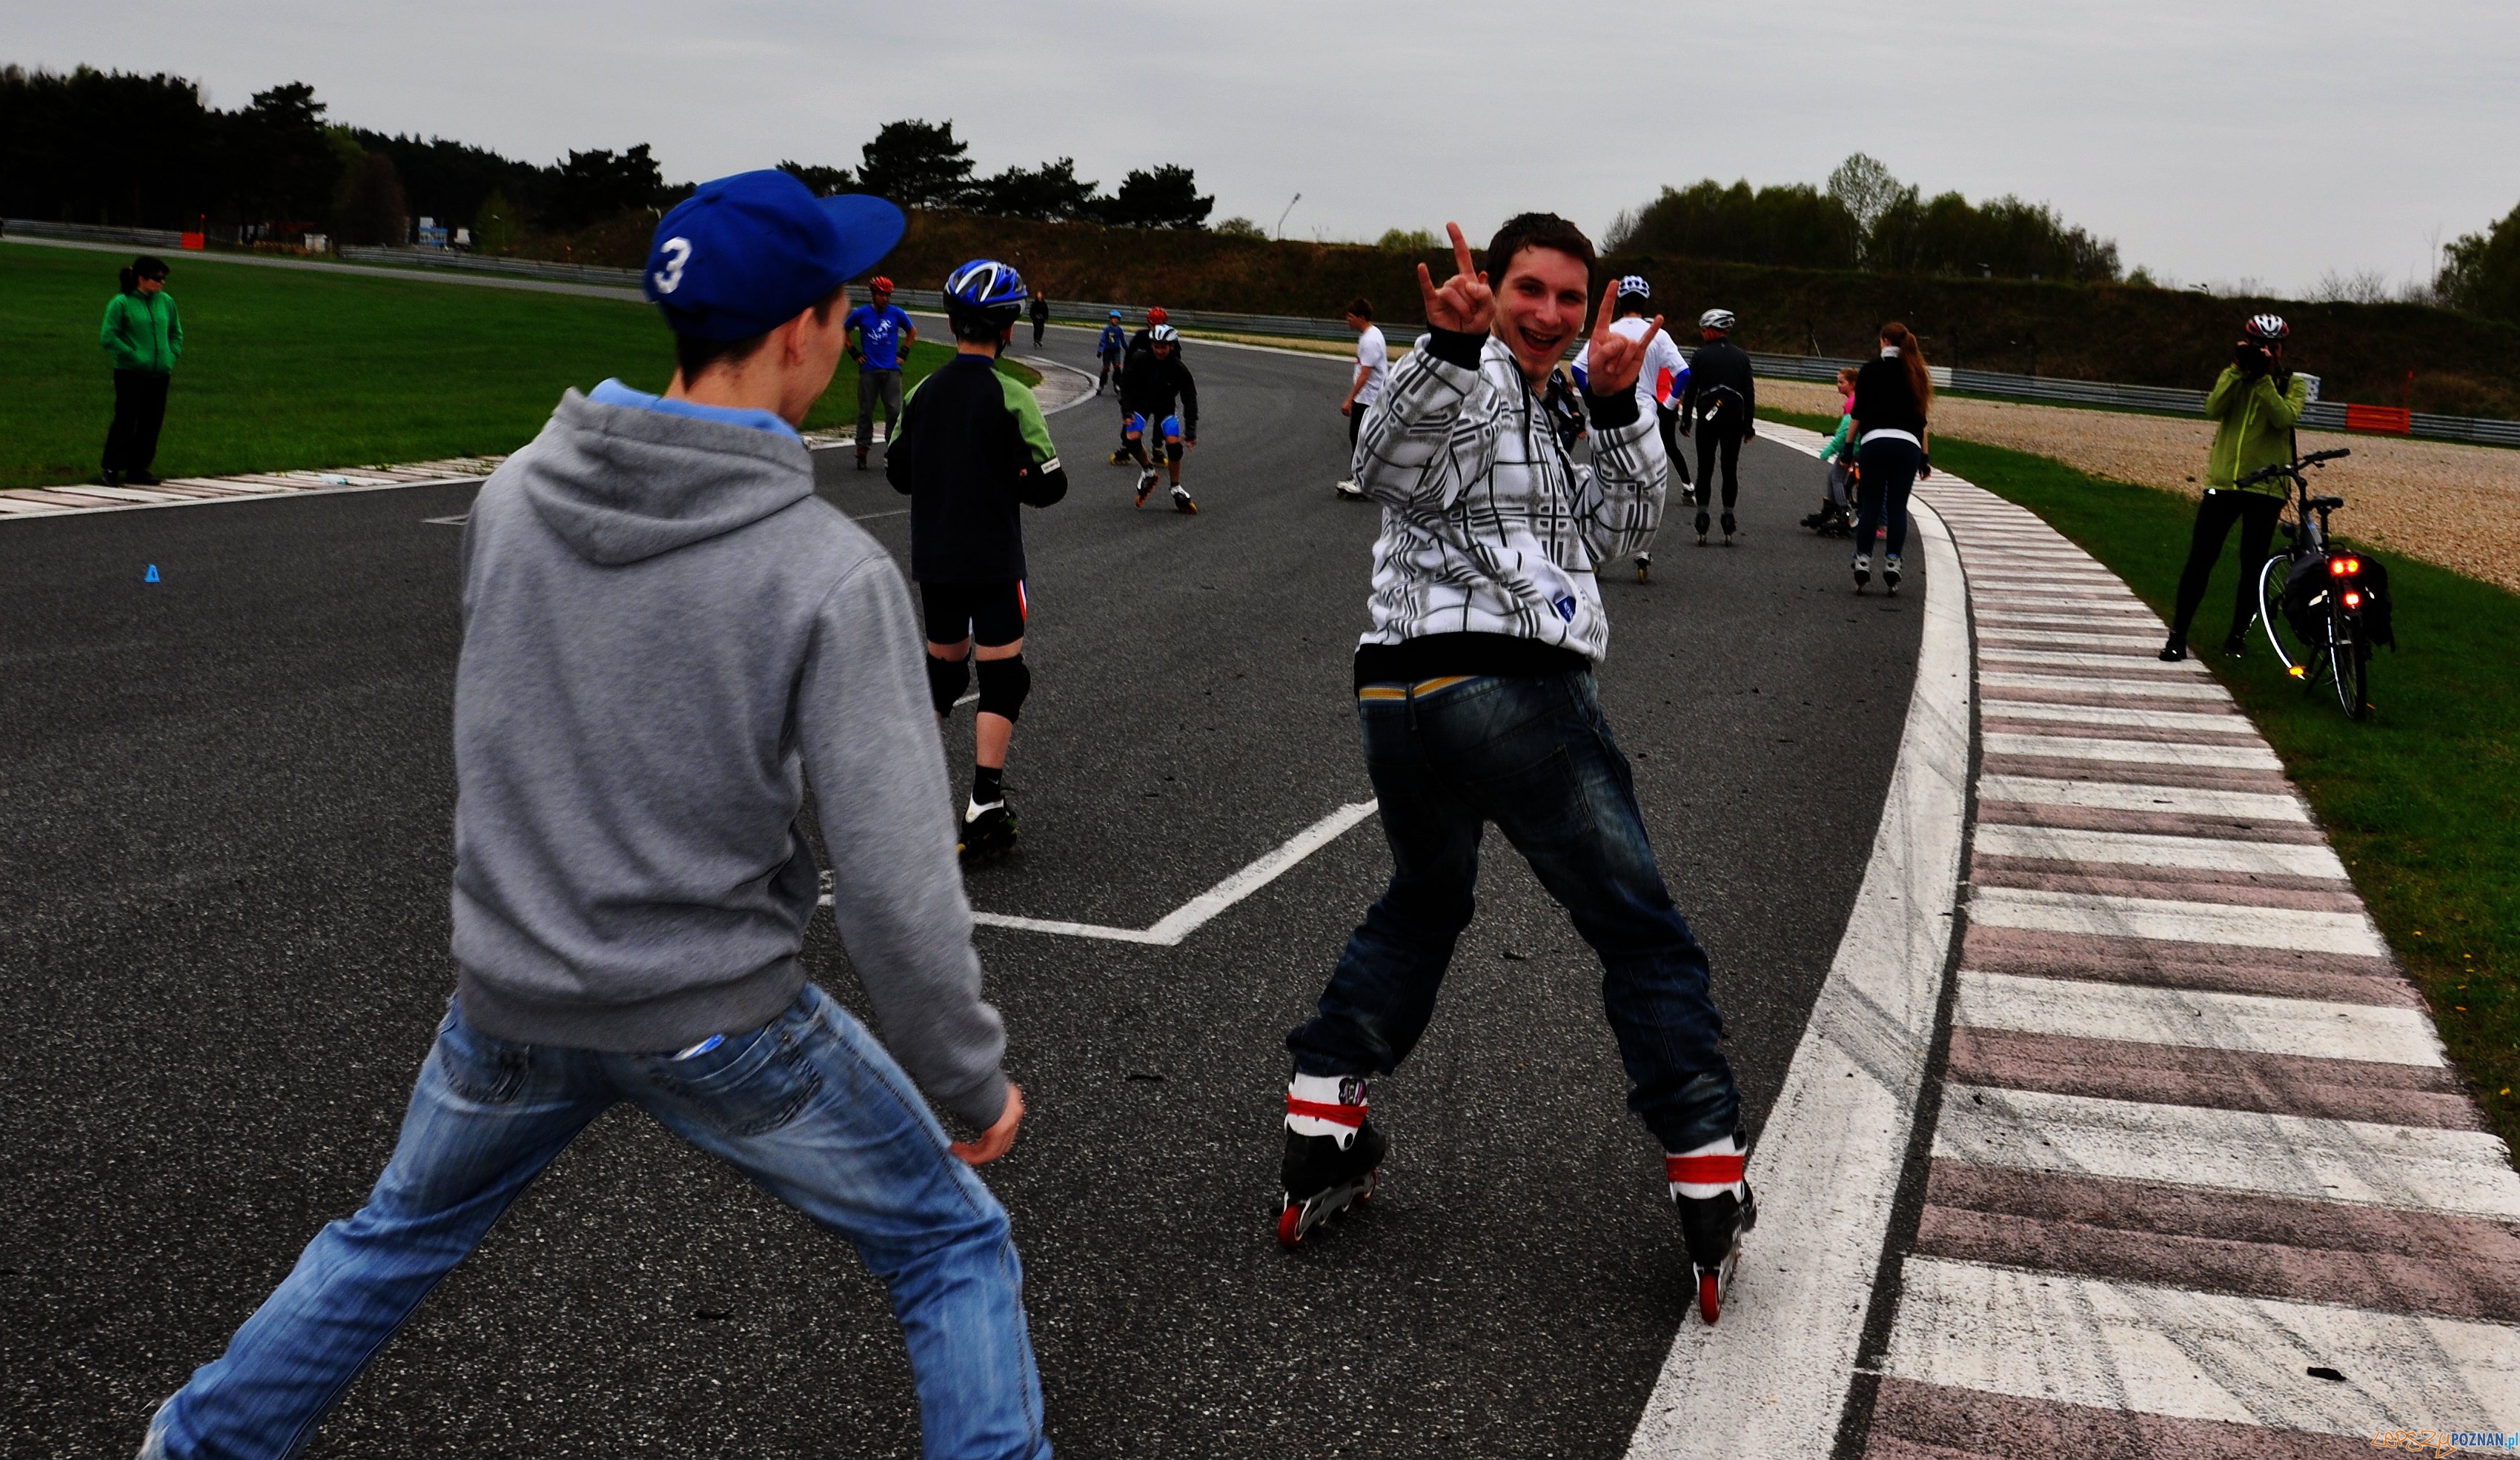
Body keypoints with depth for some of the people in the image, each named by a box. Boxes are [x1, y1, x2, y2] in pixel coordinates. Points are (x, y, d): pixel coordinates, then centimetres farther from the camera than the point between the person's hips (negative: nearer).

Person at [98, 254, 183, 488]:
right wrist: (134, 355, -14)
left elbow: (176, 334, 20)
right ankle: (112, 469, 4)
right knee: (125, 421, -5)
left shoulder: (166, 301, 8)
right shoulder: (121, 303, -7)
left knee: (152, 423, 7)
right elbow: (108, 337, -8)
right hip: (130, 374, -5)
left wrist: (172, 355, 4)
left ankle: (138, 470, 18)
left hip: (159, 374, 5)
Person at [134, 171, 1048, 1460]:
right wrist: (973, 1082, -8)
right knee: (956, 1251, 16)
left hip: (511, 1006, 5)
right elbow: (894, 892, -21)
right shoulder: (831, 575, -23)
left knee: (393, 1240, 32)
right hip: (718, 1027, -5)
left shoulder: (511, 496, -8)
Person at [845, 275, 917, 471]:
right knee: (866, 411, 3)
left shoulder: (897, 313, 3)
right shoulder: (861, 313, 1)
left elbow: (912, 331, 20)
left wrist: (903, 353, 12)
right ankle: (862, 451, 9)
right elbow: (844, 332, 15)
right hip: (868, 371, -1)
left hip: (892, 370, 1)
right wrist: (854, 353, 8)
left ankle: (893, 450, 2)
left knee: (894, 411, -6)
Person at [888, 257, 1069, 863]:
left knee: (941, 668, 20)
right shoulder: (1011, 396, -14)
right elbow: (1048, 485, -12)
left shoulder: (923, 392, 1)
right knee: (1001, 678, 0)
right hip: (994, 562, -5)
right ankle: (984, 810, -5)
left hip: (933, 558, 6)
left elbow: (898, 474, 10)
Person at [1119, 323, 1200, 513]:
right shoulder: (1139, 360, -22)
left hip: (1165, 407, -1)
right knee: (1132, 439, -22)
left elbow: (1190, 400, -19)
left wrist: (1191, 431, -26)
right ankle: (1148, 472, 6)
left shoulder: (1179, 370, -23)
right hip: (1140, 403, 1)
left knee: (1174, 443, -19)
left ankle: (1177, 489, -3)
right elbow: (1125, 383, -8)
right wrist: (1127, 410, -17)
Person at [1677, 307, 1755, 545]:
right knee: (1730, 469, 6)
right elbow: (1749, 392, 8)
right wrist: (1748, 424, 13)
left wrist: (1686, 420, 6)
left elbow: (1690, 390, -3)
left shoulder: (1701, 356, -3)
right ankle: (1728, 519, 3)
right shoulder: (1741, 356, 7)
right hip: (1734, 421, 2)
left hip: (1707, 420, -2)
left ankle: (1702, 517, -2)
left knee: (1705, 469, 2)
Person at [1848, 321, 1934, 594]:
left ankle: (1863, 564, -1)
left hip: (1873, 441, -2)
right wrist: (1925, 457, 13)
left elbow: (1858, 413, 2)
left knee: (1870, 506, 2)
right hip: (1908, 444, 2)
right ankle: (1892, 567, -1)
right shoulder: (1916, 373, 13)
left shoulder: (1871, 369, 5)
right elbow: (1922, 418, 10)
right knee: (1898, 507, 4)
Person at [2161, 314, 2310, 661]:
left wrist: (2263, 377, -19)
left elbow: (2285, 418, -15)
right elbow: (2213, 410, -9)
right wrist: (2238, 368, -14)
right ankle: (2178, 635, 1)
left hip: (2266, 488, -1)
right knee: (2199, 560, -4)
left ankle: (2238, 635, 17)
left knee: (2252, 565, 5)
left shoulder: (2293, 384, 6)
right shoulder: (2234, 376, 11)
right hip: (2223, 482, 1)